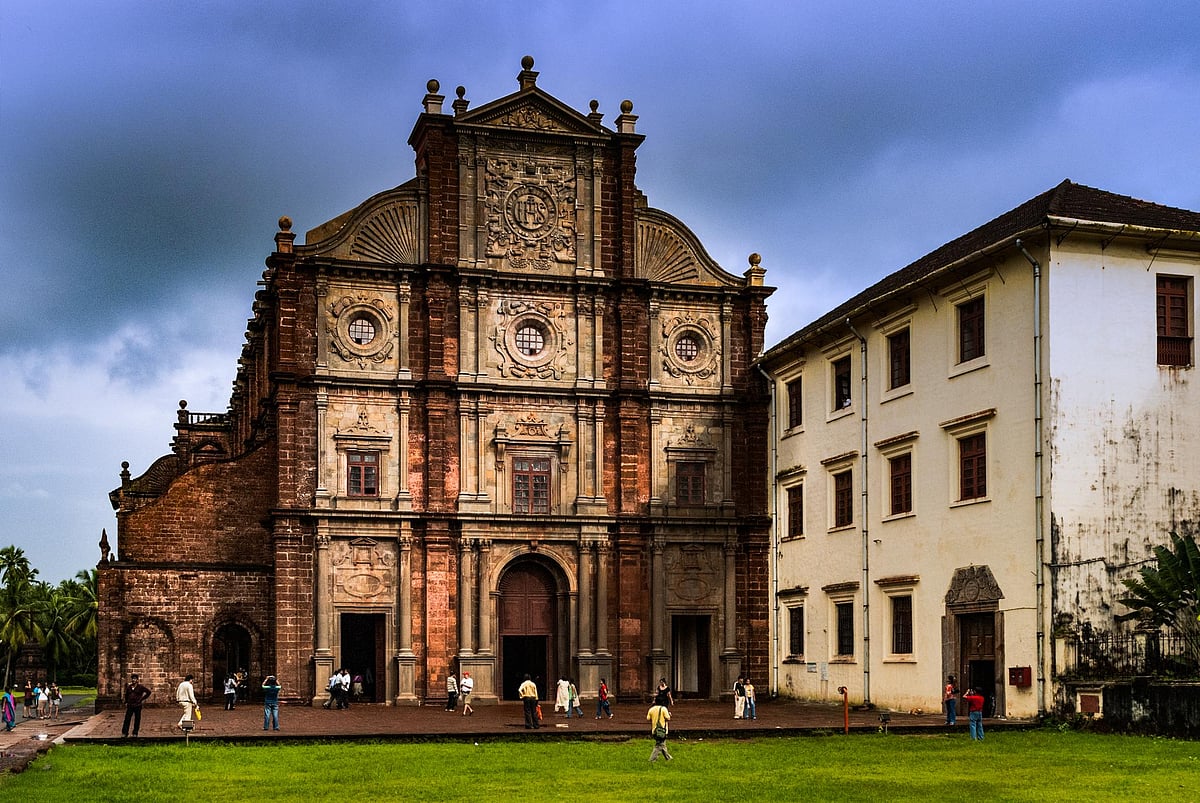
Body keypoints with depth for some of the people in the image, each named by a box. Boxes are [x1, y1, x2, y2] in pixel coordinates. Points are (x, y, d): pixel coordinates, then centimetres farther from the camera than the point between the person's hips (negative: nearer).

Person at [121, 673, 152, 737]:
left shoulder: (140, 687, -3)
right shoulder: (128, 686, 7)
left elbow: (148, 692, -1)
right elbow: (126, 695, 24)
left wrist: (142, 699, -3)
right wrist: (126, 702, 16)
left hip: (137, 706, -2)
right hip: (130, 706, 2)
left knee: (137, 720, 4)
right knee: (127, 719, -2)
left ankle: (135, 733, 12)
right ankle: (124, 733, 5)